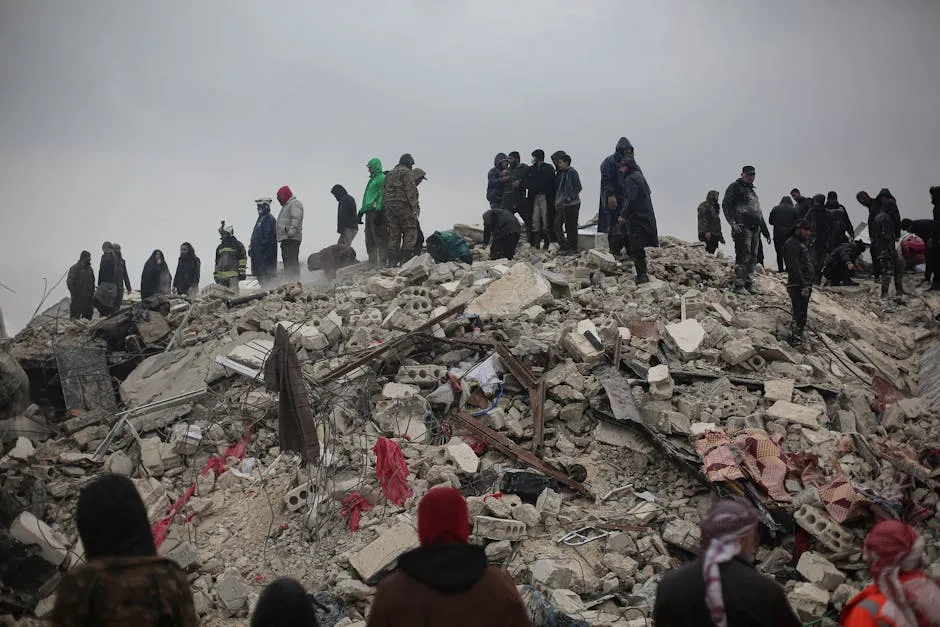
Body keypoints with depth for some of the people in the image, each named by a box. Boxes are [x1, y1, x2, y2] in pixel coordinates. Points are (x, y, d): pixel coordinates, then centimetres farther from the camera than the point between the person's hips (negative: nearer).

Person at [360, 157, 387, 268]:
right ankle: (372, 261, 11)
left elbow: (382, 196, -15)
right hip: (369, 212, 10)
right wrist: (361, 210, 26)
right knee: (369, 239, 8)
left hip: (377, 212, -10)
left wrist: (378, 210, -22)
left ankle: (382, 262, -12)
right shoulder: (372, 180, 25)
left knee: (379, 238, -10)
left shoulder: (382, 178, -5)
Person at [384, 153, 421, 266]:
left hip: (389, 206, 8)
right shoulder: (406, 172, -2)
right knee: (410, 233, -5)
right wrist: (414, 208, -15)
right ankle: (404, 260, -13)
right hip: (403, 205, -8)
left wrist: (386, 207, 18)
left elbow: (384, 192, 20)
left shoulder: (389, 174, 23)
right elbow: (410, 190, -12)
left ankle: (392, 262, 2)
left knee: (393, 235, 7)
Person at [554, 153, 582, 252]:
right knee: (557, 225, 6)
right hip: (561, 204, 8)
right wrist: (557, 202, 11)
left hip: (572, 204, -8)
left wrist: (570, 197, -20)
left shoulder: (572, 172, -11)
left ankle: (573, 248, 4)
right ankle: (564, 246, 13)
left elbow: (578, 187, -14)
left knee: (571, 227, -3)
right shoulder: (560, 173, 12)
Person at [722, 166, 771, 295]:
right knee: (743, 256, -13)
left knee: (753, 258, 8)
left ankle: (749, 285, 13)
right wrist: (733, 222, -22)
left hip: (755, 229, 9)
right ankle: (739, 285, -12)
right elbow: (726, 205, -10)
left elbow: (759, 214, 32)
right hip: (742, 227, -8)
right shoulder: (735, 187, 1)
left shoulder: (752, 191, 27)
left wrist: (766, 232, 29)